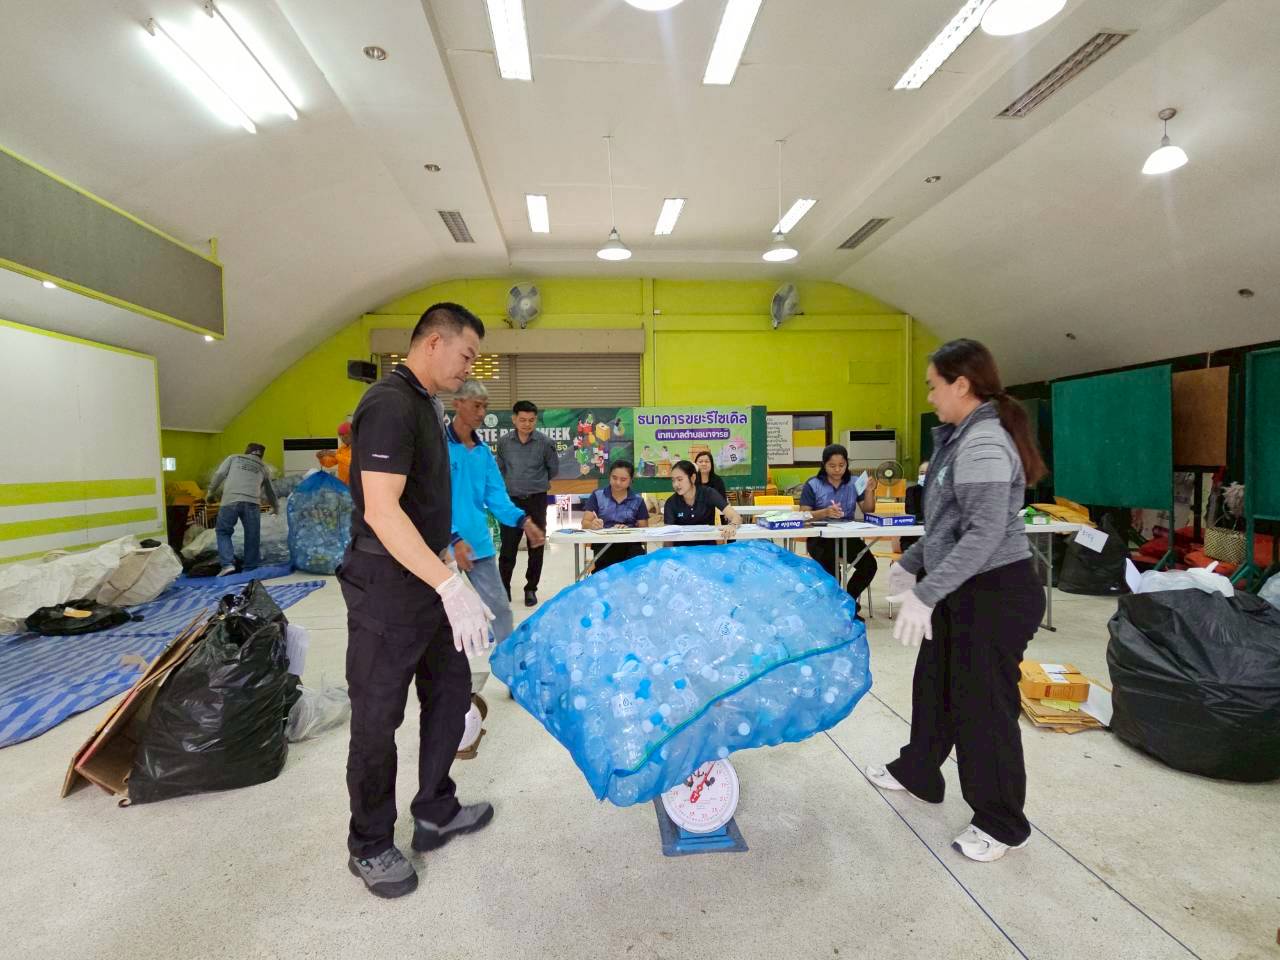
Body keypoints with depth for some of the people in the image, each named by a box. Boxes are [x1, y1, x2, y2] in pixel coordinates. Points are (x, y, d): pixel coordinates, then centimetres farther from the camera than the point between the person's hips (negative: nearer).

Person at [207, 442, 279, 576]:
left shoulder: (234, 458, 22)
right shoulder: (263, 467, 27)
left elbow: (219, 474, 8)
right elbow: (270, 491, 36)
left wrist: (211, 492, 19)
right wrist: (276, 507, 50)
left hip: (230, 500, -1)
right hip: (252, 502, 1)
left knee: (223, 531, 12)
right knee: (252, 536, 9)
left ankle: (227, 564, -2)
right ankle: (249, 568, 11)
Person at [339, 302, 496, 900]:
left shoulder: (424, 405, 13)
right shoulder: (392, 404, -19)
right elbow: (381, 511, -27)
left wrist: (446, 563, 23)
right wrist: (450, 585, -30)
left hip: (427, 582, 10)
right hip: (387, 589, -10)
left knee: (451, 695, 18)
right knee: (377, 720, 6)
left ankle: (435, 813, 35)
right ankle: (370, 848, 25)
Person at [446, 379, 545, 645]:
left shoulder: (484, 452, 9)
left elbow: (496, 498, 6)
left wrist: (523, 520, -11)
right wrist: (454, 538, -27)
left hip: (479, 543, 6)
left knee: (500, 607, 13)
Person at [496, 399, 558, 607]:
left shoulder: (546, 442, -7)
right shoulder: (504, 442, -1)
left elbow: (553, 470, 6)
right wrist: (513, 483, 11)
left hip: (536, 501, -1)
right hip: (511, 500, 1)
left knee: (536, 548, 6)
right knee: (508, 547, 3)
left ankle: (531, 589, 20)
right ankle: (504, 588, 17)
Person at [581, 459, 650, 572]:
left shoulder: (638, 501, 14)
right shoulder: (597, 496, 11)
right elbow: (585, 523, 3)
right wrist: (592, 525, -22)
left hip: (630, 544, 2)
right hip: (603, 544, -2)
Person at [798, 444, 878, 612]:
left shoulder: (854, 483, 8)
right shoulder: (813, 484, -2)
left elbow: (868, 512, 8)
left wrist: (869, 491, -9)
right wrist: (825, 512, -24)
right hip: (820, 537, -3)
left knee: (869, 564, -20)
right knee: (831, 567, -31)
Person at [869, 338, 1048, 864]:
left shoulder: (984, 443, -21)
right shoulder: (963, 439, 11)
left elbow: (985, 533, -29)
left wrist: (925, 595, -31)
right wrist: (910, 562, 24)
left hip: (996, 594, -10)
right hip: (964, 592, 10)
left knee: (983, 703, 3)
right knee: (935, 686, 21)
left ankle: (1002, 824, 23)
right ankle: (917, 774, 41)